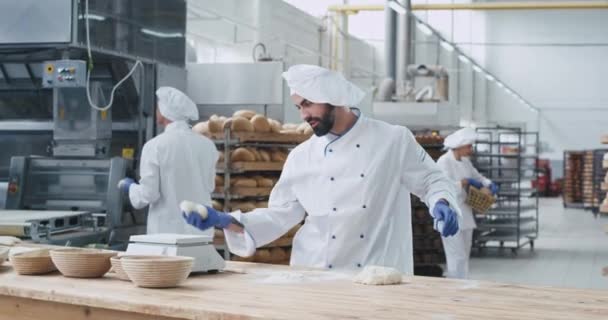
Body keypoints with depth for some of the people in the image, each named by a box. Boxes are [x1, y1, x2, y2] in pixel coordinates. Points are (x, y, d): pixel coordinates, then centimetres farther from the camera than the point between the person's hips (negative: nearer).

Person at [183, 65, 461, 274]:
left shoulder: (394, 140, -3)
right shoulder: (302, 156, 4)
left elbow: (430, 180, 6)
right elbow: (279, 216, 7)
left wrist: (442, 204, -16)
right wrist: (225, 221, -5)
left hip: (378, 277, -2)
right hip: (315, 276, 2)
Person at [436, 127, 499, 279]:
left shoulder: (465, 161, 11)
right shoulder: (444, 162, -13)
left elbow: (478, 177, 21)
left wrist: (490, 185, 2)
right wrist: (466, 181, -21)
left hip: (465, 214, 9)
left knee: (464, 256, 11)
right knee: (458, 257, -10)